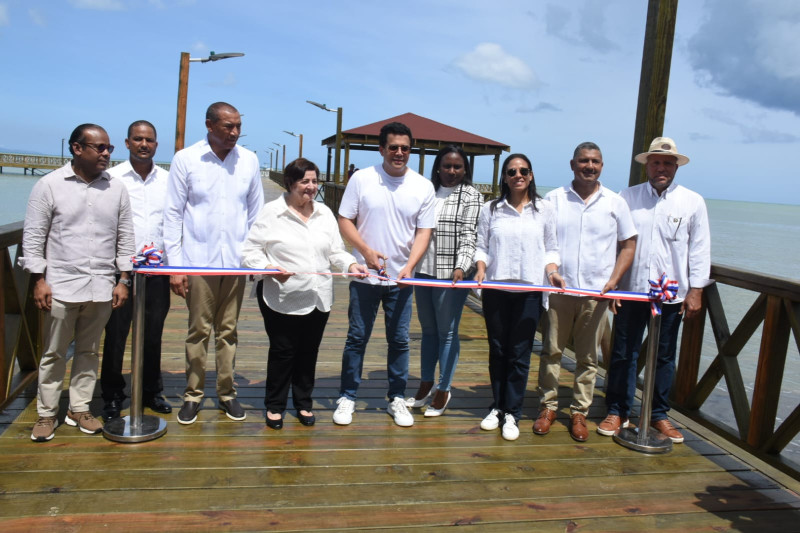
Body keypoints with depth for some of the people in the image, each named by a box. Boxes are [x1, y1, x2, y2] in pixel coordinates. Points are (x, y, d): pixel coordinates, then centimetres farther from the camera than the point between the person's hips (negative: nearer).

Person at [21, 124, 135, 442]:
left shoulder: (116, 189, 6)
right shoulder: (49, 185, -2)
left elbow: (125, 238, 9)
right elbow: (33, 236, -1)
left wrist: (124, 279, 4)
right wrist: (38, 279, -6)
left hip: (101, 288, 3)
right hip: (61, 286, -2)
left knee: (89, 352, 12)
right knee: (54, 353, 7)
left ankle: (79, 409, 24)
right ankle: (47, 414, 20)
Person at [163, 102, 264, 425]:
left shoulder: (249, 161, 4)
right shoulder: (185, 159, -2)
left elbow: (256, 213, 10)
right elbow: (173, 214, -1)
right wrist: (174, 265, -5)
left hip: (235, 261, 2)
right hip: (198, 261, -2)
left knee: (228, 331, 10)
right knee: (198, 331, 5)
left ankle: (226, 393, 22)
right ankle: (193, 395, 19)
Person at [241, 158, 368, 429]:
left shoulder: (325, 213, 12)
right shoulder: (271, 212, -4)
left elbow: (336, 252, 13)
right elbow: (250, 252, -6)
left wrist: (350, 264, -7)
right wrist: (269, 268, -23)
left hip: (318, 298, 5)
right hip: (282, 299, -4)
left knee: (309, 352, 13)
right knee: (282, 352, 5)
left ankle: (303, 403, 31)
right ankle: (274, 406, 23)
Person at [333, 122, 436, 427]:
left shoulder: (423, 187, 2)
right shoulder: (361, 179, -2)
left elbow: (424, 232, 1)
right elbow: (345, 221, -1)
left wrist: (409, 266, -14)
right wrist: (366, 250, -16)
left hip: (401, 278, 1)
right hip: (365, 275, -1)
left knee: (399, 340, 9)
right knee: (357, 337, 6)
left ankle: (397, 399, 22)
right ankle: (347, 397, 19)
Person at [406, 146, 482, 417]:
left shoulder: (471, 196, -2)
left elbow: (468, 235, -10)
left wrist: (461, 266, -23)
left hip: (451, 273, -5)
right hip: (423, 270, 5)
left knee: (447, 332, 3)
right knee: (428, 330, 15)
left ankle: (443, 391, 17)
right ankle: (426, 386, 28)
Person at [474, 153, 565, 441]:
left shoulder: (544, 209, 6)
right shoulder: (491, 209, 5)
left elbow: (550, 249, 9)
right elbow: (482, 245, 5)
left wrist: (552, 271, -8)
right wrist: (481, 269, -12)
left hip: (530, 290, -1)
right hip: (495, 289, 1)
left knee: (519, 353, 2)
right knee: (497, 350, 10)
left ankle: (512, 413, 13)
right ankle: (497, 407, 24)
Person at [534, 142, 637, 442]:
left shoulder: (615, 203, 6)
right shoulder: (553, 199, 4)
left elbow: (628, 245, 9)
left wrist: (613, 281, -4)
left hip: (597, 293, 1)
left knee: (587, 357, 7)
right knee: (551, 351, 5)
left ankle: (579, 412, 19)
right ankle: (548, 406, 19)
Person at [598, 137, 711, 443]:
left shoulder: (693, 202, 2)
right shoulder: (627, 197, 2)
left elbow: (700, 249, 3)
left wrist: (696, 290, -2)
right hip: (630, 290, 0)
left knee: (664, 357, 11)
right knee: (623, 354, 6)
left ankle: (659, 414, 25)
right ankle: (618, 412, 19)